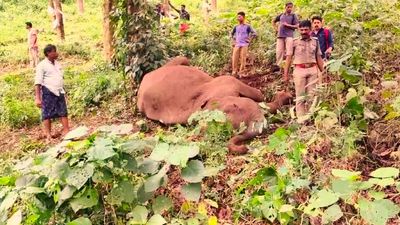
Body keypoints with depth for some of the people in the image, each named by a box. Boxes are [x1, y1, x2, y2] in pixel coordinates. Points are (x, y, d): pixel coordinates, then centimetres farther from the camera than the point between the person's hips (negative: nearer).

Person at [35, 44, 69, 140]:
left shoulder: (57, 64, 14)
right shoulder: (42, 65, -6)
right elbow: (38, 83, -10)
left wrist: (63, 91, 17)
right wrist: (37, 98, -15)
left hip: (59, 92, 6)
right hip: (48, 92, -6)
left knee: (63, 112, 6)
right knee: (47, 114, 0)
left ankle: (66, 131, 11)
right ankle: (48, 135, 6)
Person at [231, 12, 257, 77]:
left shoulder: (247, 26, 2)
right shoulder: (236, 27, 13)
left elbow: (254, 34, -2)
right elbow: (232, 34, 28)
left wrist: (249, 40, -5)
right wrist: (233, 41, 17)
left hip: (244, 45, -3)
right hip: (237, 45, 4)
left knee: (243, 59, -6)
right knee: (234, 59, -3)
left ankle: (241, 73, 0)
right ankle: (234, 72, 4)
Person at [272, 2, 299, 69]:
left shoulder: (293, 16, 3)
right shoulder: (281, 15, 14)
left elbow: (297, 26, -5)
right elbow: (273, 21, 28)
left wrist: (288, 25, -14)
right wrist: (276, 29, 13)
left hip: (289, 36, -4)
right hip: (280, 35, 4)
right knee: (279, 51, 2)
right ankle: (278, 65, 7)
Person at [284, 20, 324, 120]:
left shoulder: (315, 41, 10)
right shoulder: (295, 42, 2)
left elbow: (319, 58, 14)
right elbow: (289, 58, 2)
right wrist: (286, 74, -3)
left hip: (313, 70, 3)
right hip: (299, 70, -3)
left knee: (311, 95, 6)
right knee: (300, 96, -1)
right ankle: (300, 118, 2)